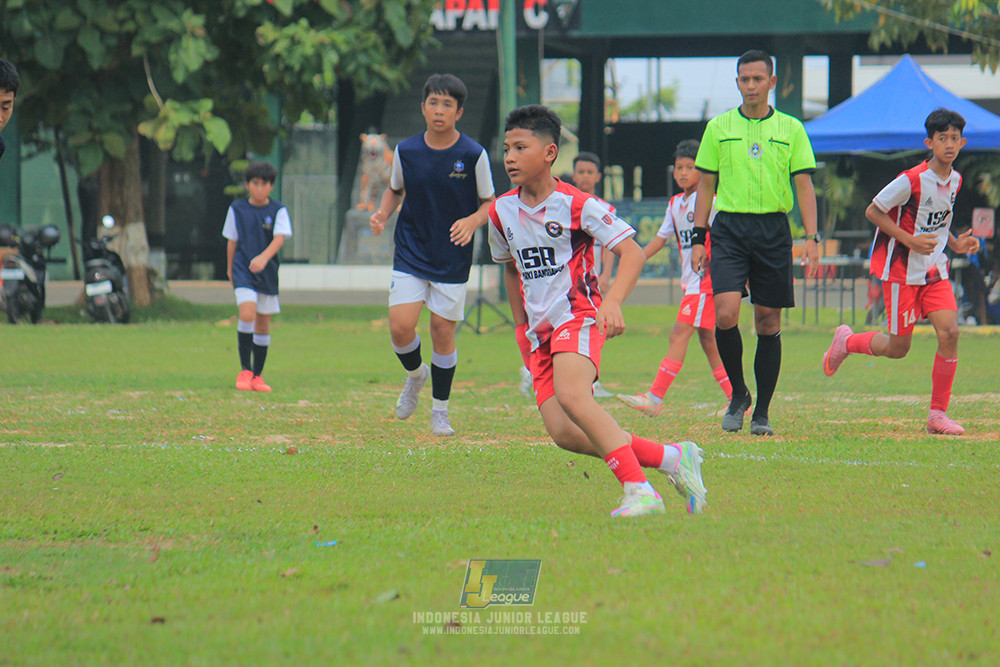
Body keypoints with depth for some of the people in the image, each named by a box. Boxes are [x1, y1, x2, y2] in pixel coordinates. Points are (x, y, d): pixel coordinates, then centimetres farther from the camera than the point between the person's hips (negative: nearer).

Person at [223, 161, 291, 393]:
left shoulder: (278, 210, -1)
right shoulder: (237, 209, 3)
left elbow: (279, 238, -15)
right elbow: (232, 241, 13)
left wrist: (264, 257, -31)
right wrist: (230, 268, 18)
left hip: (267, 272, 1)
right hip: (243, 271, -1)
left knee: (263, 322, 7)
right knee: (247, 314, -20)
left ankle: (257, 375, 18)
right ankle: (245, 370, -12)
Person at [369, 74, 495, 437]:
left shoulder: (473, 155, -8)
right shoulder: (406, 151, -2)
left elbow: (489, 202, 2)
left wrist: (472, 221, -19)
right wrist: (382, 213, -5)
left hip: (453, 259, -1)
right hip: (410, 253, 1)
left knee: (443, 331, 0)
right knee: (400, 326, -12)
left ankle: (440, 411, 18)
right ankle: (416, 373, 23)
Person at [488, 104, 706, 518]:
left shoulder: (577, 205, -9)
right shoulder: (502, 212, 9)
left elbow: (633, 253, -10)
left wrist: (612, 302, -25)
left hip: (577, 316, -6)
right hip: (540, 329, 6)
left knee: (572, 397, -33)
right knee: (562, 433, -10)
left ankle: (638, 490, -32)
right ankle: (671, 458, 2)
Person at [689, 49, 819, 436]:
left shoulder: (790, 129, 7)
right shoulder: (719, 127, 8)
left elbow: (804, 186, 5)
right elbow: (706, 185, 11)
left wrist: (811, 239, -5)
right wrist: (698, 238, 4)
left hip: (773, 230, 0)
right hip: (729, 228, 0)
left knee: (768, 323, 2)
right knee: (725, 314, -17)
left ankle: (762, 412, 11)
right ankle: (738, 395, 4)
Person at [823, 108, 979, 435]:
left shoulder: (954, 180, 4)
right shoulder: (912, 180, -19)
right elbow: (873, 211, -12)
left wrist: (956, 243, 4)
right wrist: (909, 240, -19)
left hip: (936, 272, 6)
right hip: (902, 271, -6)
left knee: (949, 332, -12)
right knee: (898, 348, 1)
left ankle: (938, 414, -3)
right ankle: (846, 341, 32)